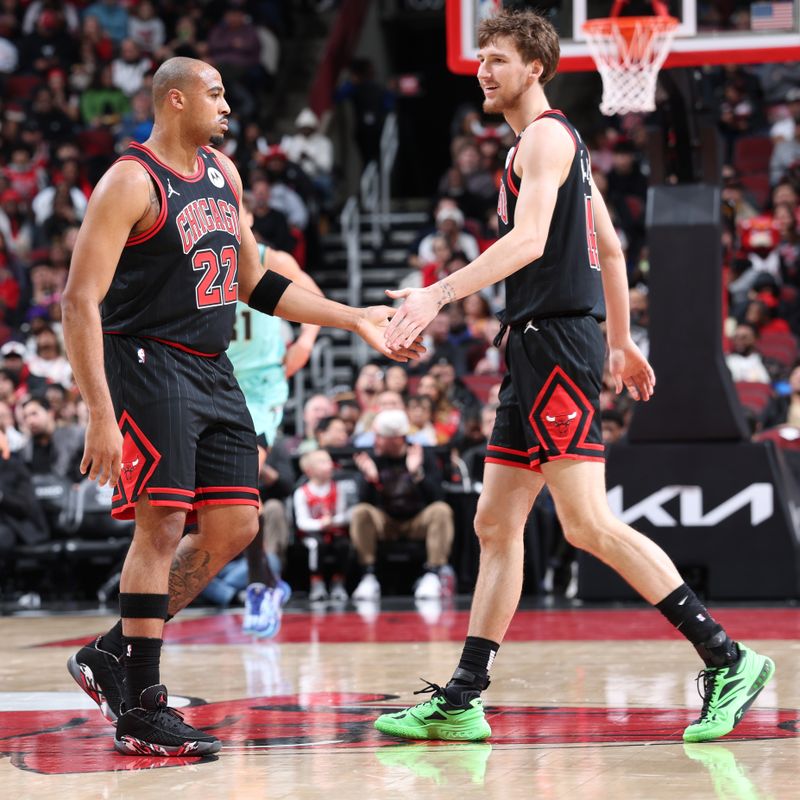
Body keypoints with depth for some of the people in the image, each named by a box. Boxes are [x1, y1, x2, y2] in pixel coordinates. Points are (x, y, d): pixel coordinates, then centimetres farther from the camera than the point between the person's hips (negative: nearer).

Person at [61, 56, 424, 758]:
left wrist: (354, 319, 16)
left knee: (234, 528, 7)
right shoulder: (131, 182, -12)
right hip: (149, 364, -8)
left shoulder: (223, 173, 14)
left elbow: (256, 284, 23)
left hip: (214, 373, 8)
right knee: (162, 524, -11)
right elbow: (81, 302, -17)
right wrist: (101, 416, -25)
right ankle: (141, 709, -5)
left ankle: (113, 654, 17)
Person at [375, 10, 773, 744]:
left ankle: (728, 661, -11)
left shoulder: (547, 136, -9)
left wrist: (440, 295, -30)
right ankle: (461, 703, 10)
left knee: (588, 525, -14)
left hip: (558, 342, -10)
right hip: (538, 348, 10)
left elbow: (529, 241, -23)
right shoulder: (555, 142, 22)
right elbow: (611, 247, 26)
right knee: (495, 525, 8)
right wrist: (620, 340, 30)